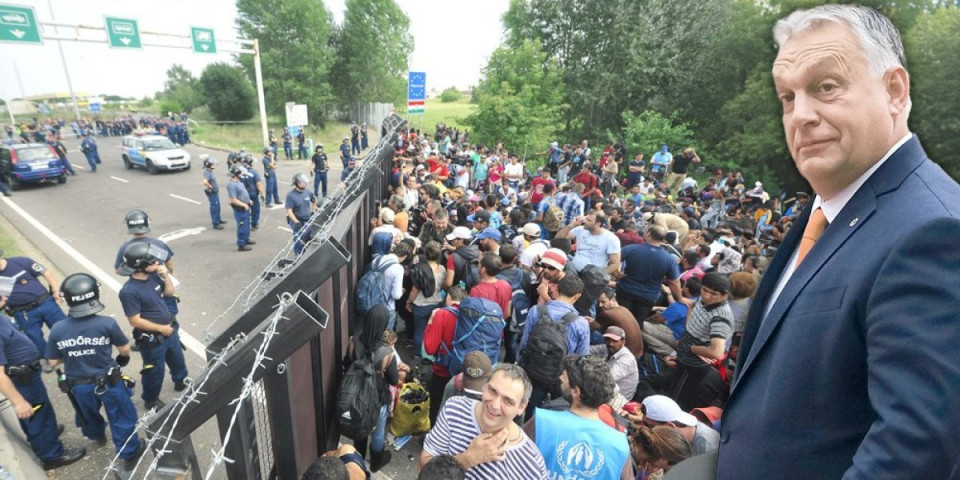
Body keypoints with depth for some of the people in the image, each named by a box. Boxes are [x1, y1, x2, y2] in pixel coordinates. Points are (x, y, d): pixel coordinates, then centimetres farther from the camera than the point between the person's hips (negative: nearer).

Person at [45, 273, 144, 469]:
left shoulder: (57, 330, -17)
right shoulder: (107, 323, -25)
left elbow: (53, 362, -5)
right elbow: (125, 350, -12)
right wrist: (123, 357, 11)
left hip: (78, 386, 4)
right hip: (108, 381, -3)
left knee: (88, 415, 33)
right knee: (121, 417, 16)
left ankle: (97, 435, 62)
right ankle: (130, 453, 30)